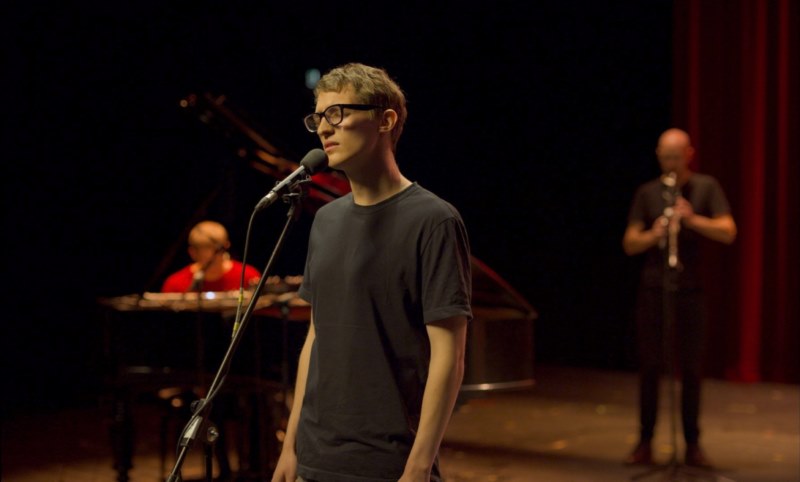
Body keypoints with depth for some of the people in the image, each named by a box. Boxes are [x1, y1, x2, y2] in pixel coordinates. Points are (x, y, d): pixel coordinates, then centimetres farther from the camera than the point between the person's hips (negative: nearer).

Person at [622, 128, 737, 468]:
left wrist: (693, 219, -24)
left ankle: (693, 446, 10)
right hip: (652, 289, 1)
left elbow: (728, 233, -9)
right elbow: (629, 244, 2)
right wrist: (652, 235, -19)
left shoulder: (706, 187, 3)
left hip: (690, 290, -1)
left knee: (690, 369, 2)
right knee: (650, 366, 3)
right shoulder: (647, 193, 6)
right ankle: (645, 444, 10)